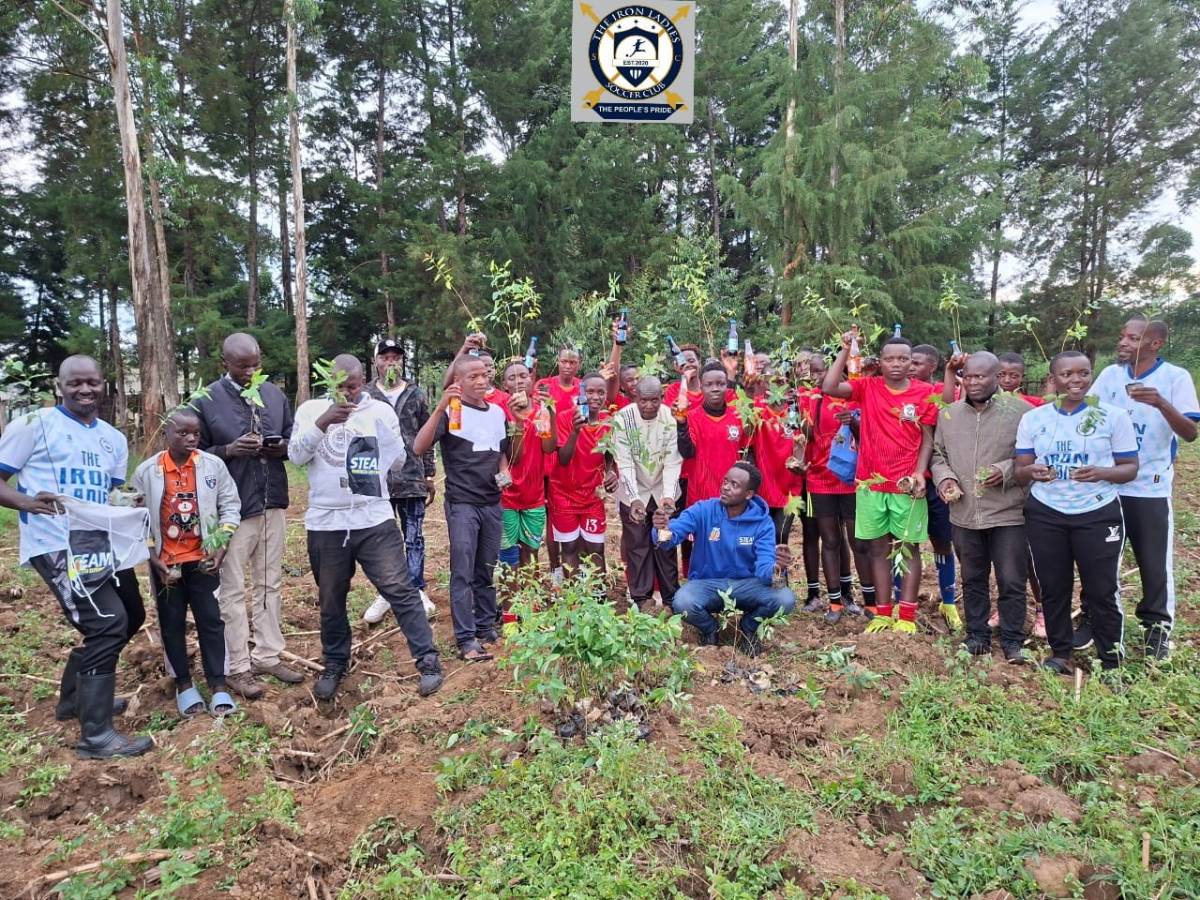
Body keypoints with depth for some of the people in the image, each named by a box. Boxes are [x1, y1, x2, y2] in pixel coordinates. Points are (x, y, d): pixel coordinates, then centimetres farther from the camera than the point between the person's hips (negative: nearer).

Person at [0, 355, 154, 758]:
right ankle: (95, 736, -4)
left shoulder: (113, 439, 15)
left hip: (102, 543, 8)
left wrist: (133, 505, -2)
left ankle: (74, 696, 39)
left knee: (130, 617, 17)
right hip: (57, 546, -8)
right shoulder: (34, 425, -4)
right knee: (108, 623, -15)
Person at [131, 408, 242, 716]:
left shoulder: (213, 465, -7)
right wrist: (151, 557, -5)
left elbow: (230, 506, 0)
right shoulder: (146, 471, -8)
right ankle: (183, 684, 24)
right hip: (165, 563, 0)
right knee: (172, 624, 10)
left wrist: (221, 547, -7)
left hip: (202, 559, 0)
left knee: (211, 619, 4)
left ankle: (218, 685, 13)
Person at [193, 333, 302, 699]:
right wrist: (229, 451, -21)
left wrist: (281, 448, -9)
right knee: (232, 589, 3)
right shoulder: (206, 400, -6)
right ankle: (236, 668, 13)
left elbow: (291, 438, 13)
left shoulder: (275, 395, 6)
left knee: (270, 583, 13)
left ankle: (268, 656, 24)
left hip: (273, 502, 5)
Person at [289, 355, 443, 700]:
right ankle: (335, 664, 34)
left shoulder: (381, 411, 1)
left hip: (374, 520, -2)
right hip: (325, 523, 2)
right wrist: (323, 422, -19)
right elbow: (296, 455, -8)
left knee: (400, 590, -4)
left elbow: (398, 458, 4)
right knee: (331, 599, 15)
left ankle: (428, 661, 3)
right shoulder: (311, 410, 4)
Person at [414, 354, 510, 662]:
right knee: (463, 572, -5)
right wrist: (440, 409, -30)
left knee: (487, 570, 13)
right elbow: (419, 447, -21)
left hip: (492, 503, 5)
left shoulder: (497, 412, 10)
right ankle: (466, 639, -1)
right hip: (461, 503, -5)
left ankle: (486, 625, 25)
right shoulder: (450, 411, -7)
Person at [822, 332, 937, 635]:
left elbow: (928, 439, 2)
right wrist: (845, 351, -13)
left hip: (907, 485, -1)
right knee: (878, 546, 8)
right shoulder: (867, 387, 1)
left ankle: (907, 616, 11)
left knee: (909, 547, 4)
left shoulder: (924, 393, -1)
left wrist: (919, 472, -11)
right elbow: (829, 387, -14)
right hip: (871, 483, 1)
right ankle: (883, 612, 17)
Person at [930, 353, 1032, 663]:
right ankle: (977, 635, 29)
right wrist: (944, 477, -3)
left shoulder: (1021, 411, -7)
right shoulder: (948, 414, 8)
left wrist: (1008, 470, -19)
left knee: (1011, 581, 3)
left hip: (1008, 513, -4)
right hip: (964, 513, 4)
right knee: (973, 579, 16)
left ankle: (1013, 641, 19)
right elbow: (938, 454, 15)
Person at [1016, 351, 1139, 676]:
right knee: (1053, 587, 10)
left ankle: (1111, 661, 19)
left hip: (1099, 514, -2)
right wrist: (1032, 471, -20)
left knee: (1102, 590, 3)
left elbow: (1131, 467, -1)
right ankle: (1060, 653, 25)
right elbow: (1020, 471, 4)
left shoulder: (1114, 416, -3)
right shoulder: (1033, 418, 2)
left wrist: (1102, 473, -22)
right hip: (1045, 515, 2)